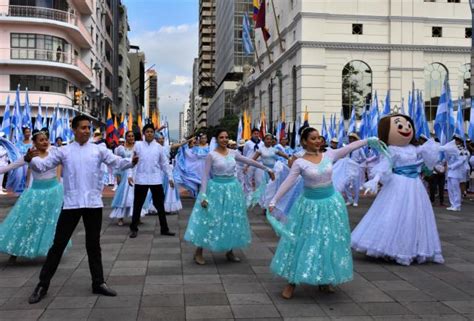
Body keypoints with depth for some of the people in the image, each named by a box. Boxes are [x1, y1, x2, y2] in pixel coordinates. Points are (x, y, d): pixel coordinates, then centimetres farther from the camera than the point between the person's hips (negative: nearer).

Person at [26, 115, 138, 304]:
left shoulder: (98, 150, 4)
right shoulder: (63, 151, 3)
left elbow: (117, 162, -5)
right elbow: (42, 166, -1)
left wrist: (131, 162, -26)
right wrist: (30, 160, -23)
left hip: (93, 203, 1)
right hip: (71, 204, -1)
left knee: (93, 244, 12)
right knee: (58, 244, 4)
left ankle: (98, 283, 22)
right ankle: (43, 284, 16)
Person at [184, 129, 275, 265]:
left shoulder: (233, 153, 3)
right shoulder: (211, 155, -9)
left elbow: (250, 161, 12)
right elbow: (205, 176, -9)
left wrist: (267, 169, 15)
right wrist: (203, 195, -15)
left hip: (232, 188, 5)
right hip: (216, 189, -5)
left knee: (232, 220, 11)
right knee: (211, 220, -1)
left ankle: (229, 252, 25)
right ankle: (198, 253, 12)